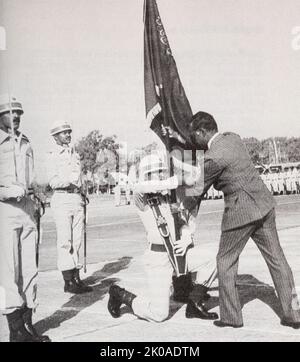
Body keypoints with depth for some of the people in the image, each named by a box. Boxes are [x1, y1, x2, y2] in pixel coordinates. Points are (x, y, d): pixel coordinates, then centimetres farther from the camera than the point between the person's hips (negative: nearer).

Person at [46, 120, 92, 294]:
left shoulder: (75, 153, 18)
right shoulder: (54, 155, -2)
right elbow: (53, 182, -12)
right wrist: (69, 180, -26)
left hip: (78, 197, 6)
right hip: (62, 199, -6)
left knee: (77, 241, 6)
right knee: (65, 241, -5)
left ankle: (77, 278, 12)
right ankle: (68, 282, -1)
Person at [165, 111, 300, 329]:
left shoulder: (213, 158, -18)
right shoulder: (233, 138, 6)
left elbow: (198, 190, -6)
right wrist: (181, 140, 20)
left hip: (241, 212, -8)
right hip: (263, 205, 8)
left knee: (226, 262, 10)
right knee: (276, 259, 12)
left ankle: (231, 316, 18)